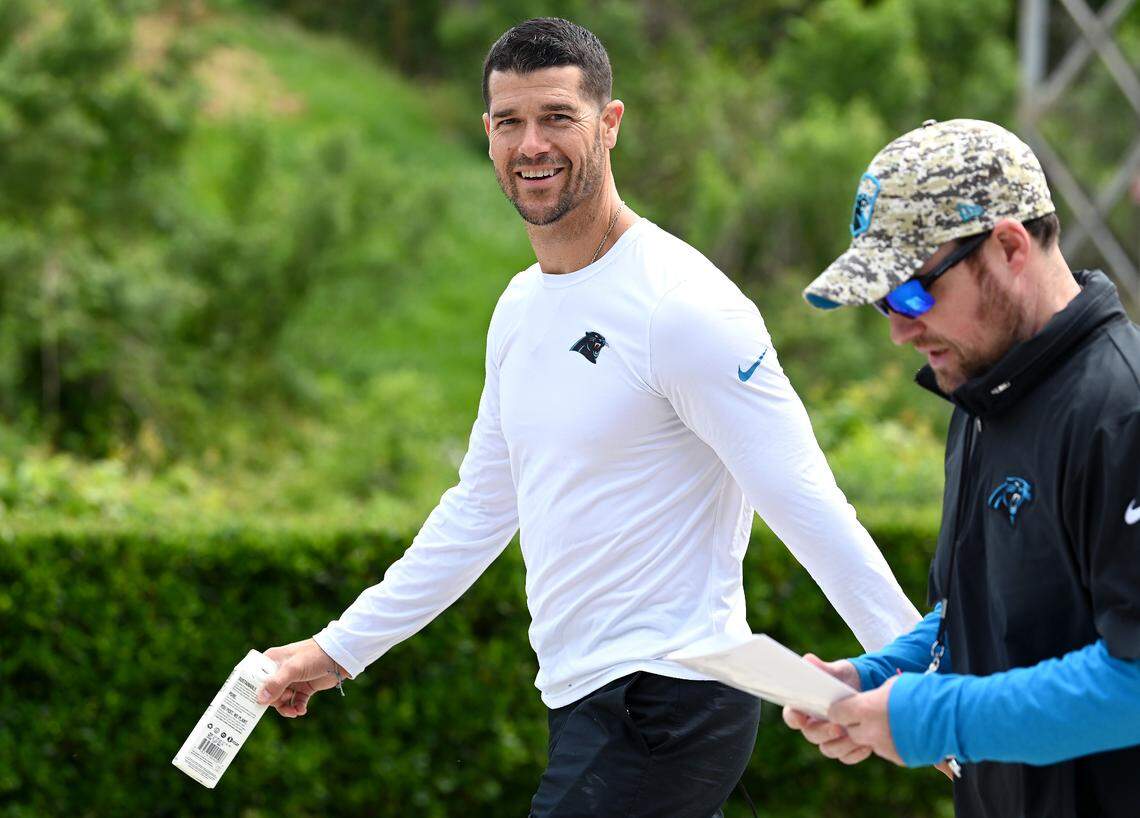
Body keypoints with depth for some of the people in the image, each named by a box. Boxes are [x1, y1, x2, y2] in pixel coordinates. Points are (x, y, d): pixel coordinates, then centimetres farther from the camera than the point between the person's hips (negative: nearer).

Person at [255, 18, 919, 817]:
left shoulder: (682, 307, -14)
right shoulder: (522, 308, 13)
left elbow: (808, 509, -17)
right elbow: (479, 510, 24)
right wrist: (341, 647, 25)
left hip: (663, 710, -9)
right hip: (586, 697, 9)